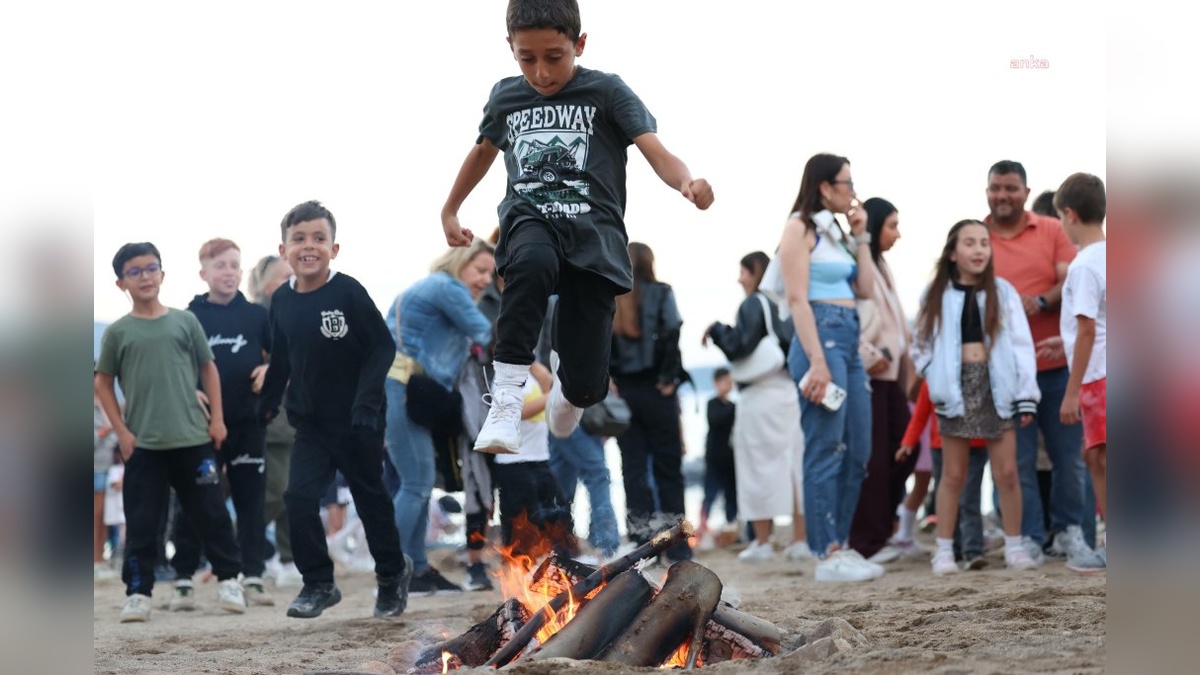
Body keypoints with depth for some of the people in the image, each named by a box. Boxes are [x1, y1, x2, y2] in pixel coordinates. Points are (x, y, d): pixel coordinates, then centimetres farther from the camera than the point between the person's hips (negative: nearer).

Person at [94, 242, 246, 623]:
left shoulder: (185, 321, 3)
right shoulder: (118, 332, 1)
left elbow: (208, 369, 10)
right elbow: (103, 382, 6)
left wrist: (217, 418, 3)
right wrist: (121, 430, -1)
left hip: (193, 439, 1)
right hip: (143, 444, -1)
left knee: (211, 513, 6)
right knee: (141, 523, 1)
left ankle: (229, 580, 17)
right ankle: (138, 593, 6)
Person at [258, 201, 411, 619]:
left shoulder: (348, 293, -17)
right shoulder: (282, 301, -3)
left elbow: (383, 346, -14)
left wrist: (366, 401, -20)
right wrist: (267, 404, 15)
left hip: (358, 423, -4)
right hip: (311, 423, 4)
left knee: (371, 498, 11)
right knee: (299, 498, -10)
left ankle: (392, 574, 32)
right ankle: (318, 585, 3)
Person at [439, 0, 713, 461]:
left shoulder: (607, 92, 1)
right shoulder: (506, 97, 12)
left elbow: (656, 153, -10)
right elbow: (484, 150, 33)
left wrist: (687, 183, -32)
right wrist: (449, 210, 41)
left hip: (593, 235, -1)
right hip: (531, 221, 1)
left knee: (586, 386, -6)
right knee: (532, 263, -40)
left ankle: (564, 385, 37)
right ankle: (505, 405, -36)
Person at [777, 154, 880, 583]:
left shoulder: (834, 232, 21)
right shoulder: (800, 229, -4)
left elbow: (865, 290, 17)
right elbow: (797, 298, -12)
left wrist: (860, 238, 13)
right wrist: (817, 362, -20)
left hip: (849, 341, 9)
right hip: (821, 336, -9)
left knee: (858, 452, 8)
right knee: (826, 450, -9)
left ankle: (841, 545, 14)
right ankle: (827, 556, -9)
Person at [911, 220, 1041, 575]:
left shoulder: (1003, 292, 0)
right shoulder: (937, 295, 2)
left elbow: (1020, 345, -2)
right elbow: (921, 345, 9)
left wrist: (1027, 394, -7)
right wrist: (935, 379, -5)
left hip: (995, 386, 0)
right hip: (956, 388, 0)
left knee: (1007, 473, 1)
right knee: (953, 475, 5)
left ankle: (1014, 546, 11)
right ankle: (944, 550, 11)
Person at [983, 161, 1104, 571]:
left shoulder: (1052, 232, 5)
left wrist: (1042, 301, -19)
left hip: (1057, 364, 0)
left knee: (1069, 455, 4)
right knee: (1019, 460, 0)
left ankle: (1069, 532, 17)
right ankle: (1030, 537, 8)